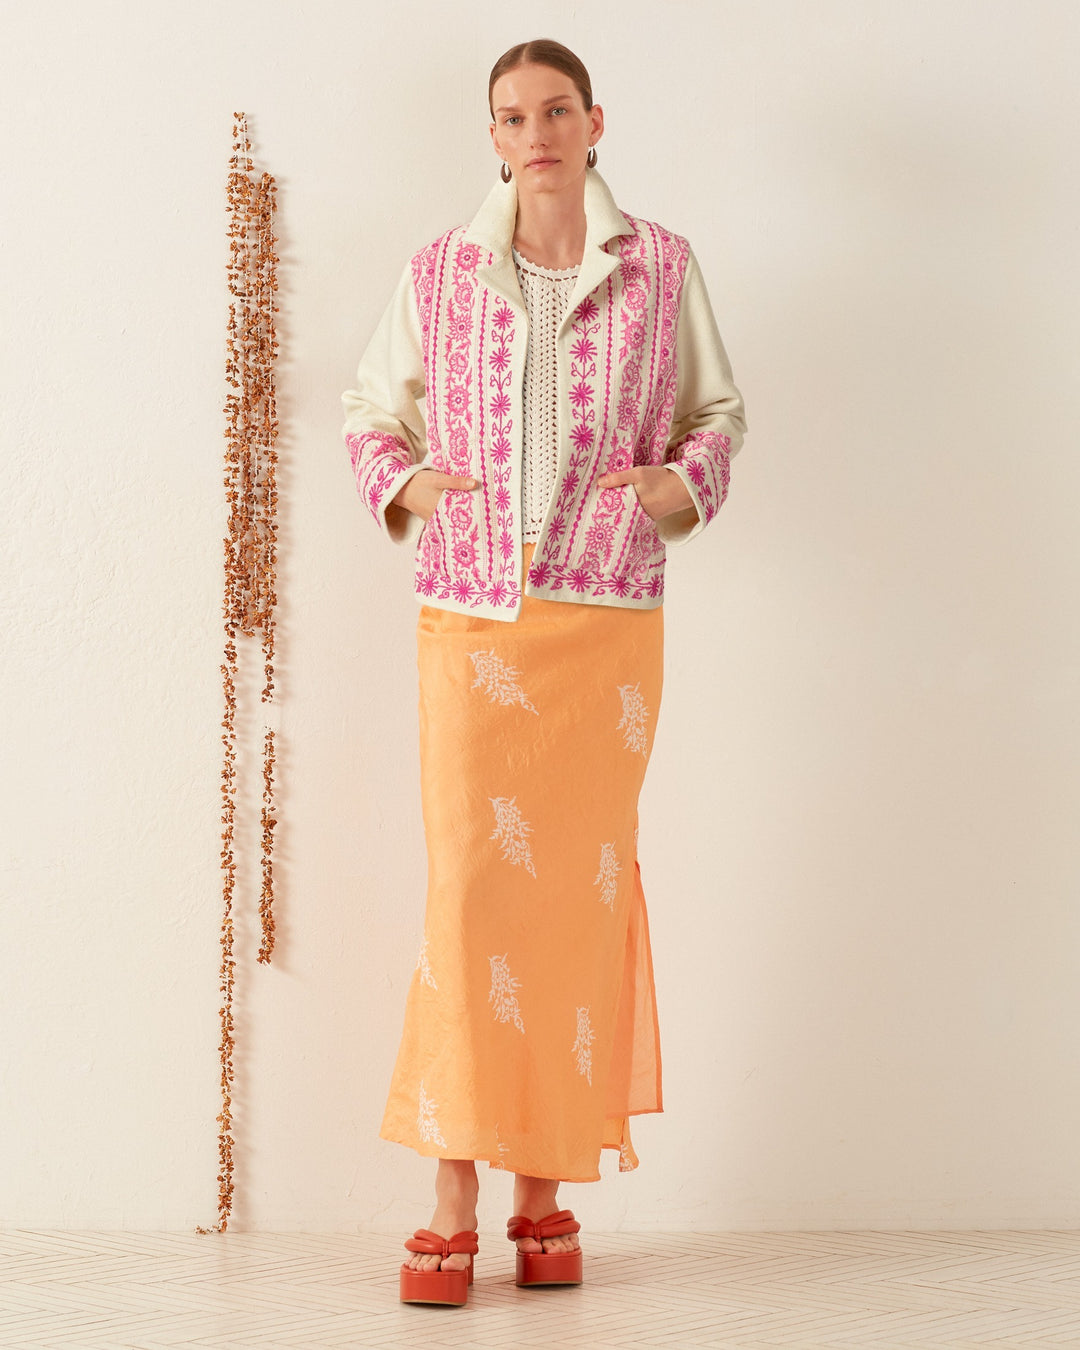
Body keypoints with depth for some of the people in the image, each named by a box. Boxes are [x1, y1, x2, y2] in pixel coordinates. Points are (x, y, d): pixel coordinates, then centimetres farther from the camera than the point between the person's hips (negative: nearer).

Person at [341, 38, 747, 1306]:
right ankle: (453, 1198, -2)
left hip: (607, 619, 1)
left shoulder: (661, 267, 7)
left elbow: (718, 413, 17)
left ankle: (548, 1188, 14)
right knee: (470, 886, -9)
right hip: (470, 615, 0)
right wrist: (403, 484, -3)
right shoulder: (439, 273, 7)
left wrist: (684, 483, -4)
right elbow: (371, 411, 17)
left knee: (580, 891, 2)